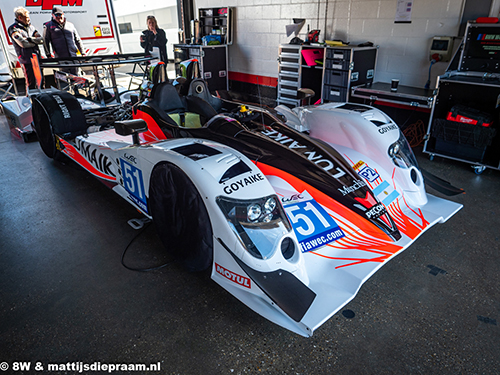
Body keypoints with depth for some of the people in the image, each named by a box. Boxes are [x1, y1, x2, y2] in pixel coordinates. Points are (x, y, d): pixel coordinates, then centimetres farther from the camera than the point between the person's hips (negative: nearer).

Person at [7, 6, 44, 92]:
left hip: (37, 57, 6)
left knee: (41, 80, 11)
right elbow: (23, 44, -15)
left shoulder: (30, 26, 14)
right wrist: (35, 41, 0)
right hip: (27, 60, -6)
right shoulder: (13, 29, -4)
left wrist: (30, 39, -9)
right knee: (31, 83, -5)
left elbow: (41, 39, 6)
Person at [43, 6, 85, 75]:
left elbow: (78, 40, 21)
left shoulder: (70, 25, 18)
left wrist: (83, 53, 14)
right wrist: (48, 55, 4)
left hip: (73, 56, 3)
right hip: (60, 58, -2)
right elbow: (46, 41, 10)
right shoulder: (48, 26, 10)